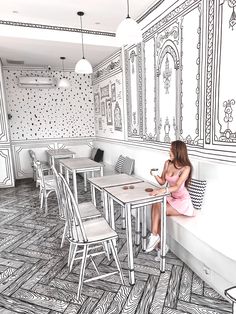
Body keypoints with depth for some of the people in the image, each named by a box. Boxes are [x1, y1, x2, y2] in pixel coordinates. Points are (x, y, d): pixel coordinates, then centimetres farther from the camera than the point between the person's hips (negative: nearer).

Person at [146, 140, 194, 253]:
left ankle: (155, 236, -4)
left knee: (158, 209, -23)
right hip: (170, 197, 6)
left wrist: (163, 190, -44)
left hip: (182, 200, -5)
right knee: (155, 205, -23)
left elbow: (176, 187, -27)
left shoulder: (186, 168, -16)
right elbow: (162, 182, 6)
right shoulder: (167, 163, 2)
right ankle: (156, 237, -16)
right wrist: (155, 175, -14)